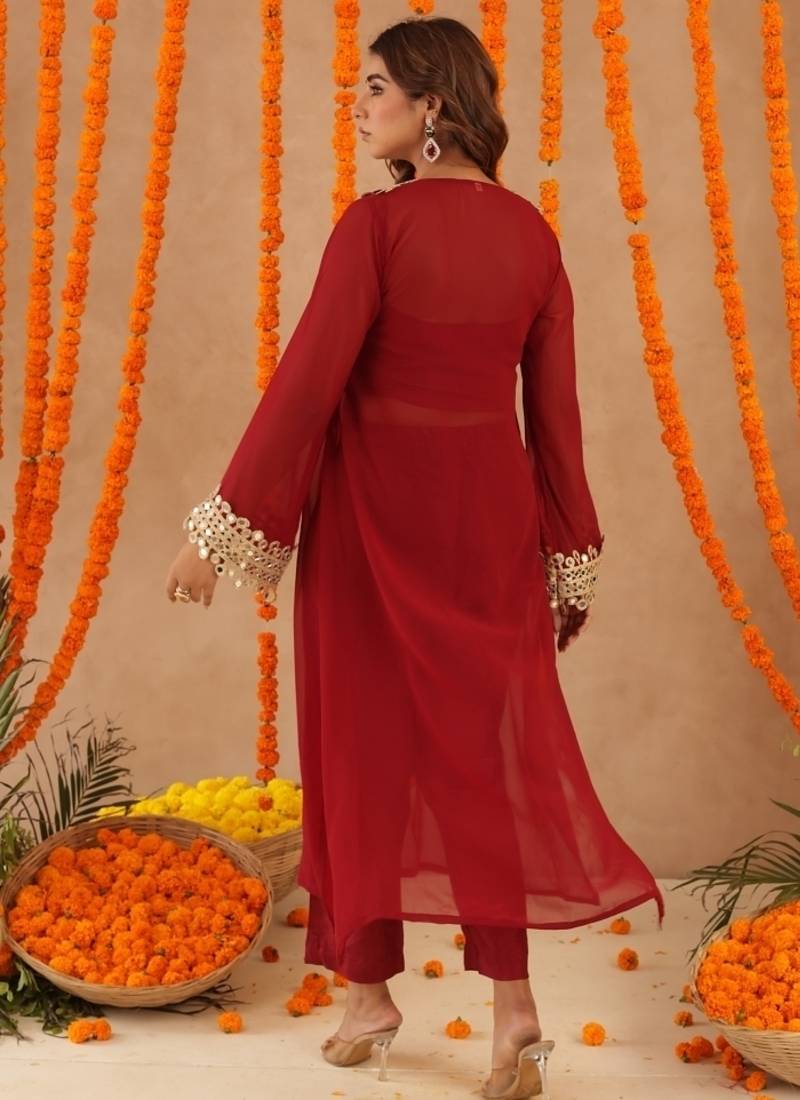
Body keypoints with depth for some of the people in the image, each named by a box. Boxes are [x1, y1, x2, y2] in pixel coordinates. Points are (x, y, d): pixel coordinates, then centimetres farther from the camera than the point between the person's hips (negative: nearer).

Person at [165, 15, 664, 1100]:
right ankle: (513, 1002, 3)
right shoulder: (531, 232, 2)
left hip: (376, 512, -4)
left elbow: (305, 382, -17)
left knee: (368, 742, 9)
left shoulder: (376, 223, -12)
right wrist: (573, 558, 9)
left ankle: (370, 993, 20)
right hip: (487, 512, 4)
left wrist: (219, 530, -13)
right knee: (487, 740, 11)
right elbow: (555, 407, 3)